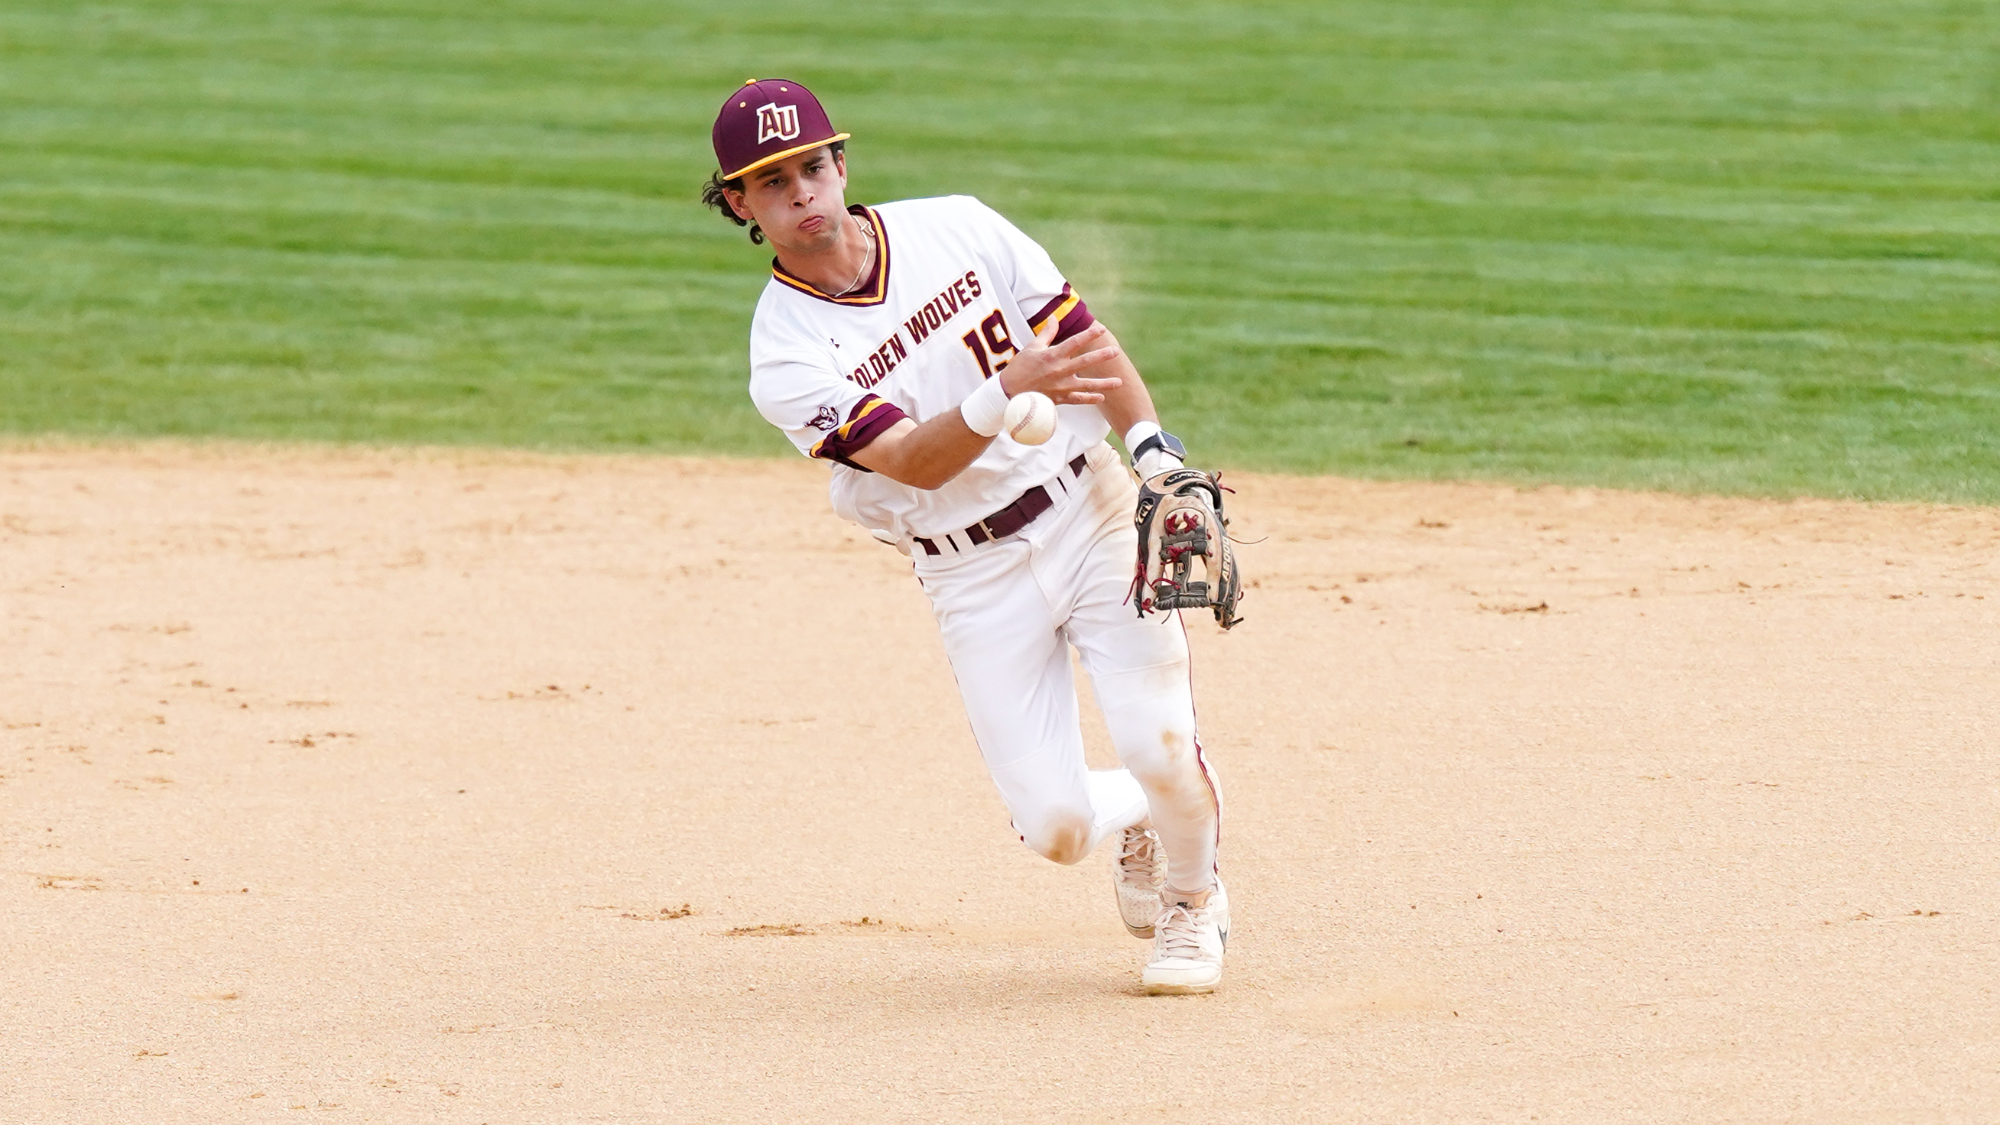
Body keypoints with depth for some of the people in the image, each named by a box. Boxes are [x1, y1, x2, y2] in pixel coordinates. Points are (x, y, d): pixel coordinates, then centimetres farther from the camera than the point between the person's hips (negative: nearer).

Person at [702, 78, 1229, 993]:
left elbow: (1084, 340, 3)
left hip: (1091, 513, 1)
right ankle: (1137, 825, 30)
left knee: (1160, 749, -15)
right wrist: (1009, 388, -39)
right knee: (1057, 828, -8)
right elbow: (913, 462, -22)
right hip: (975, 580, -1)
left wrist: (1156, 448, -12)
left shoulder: (960, 230, -2)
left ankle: (1192, 903, 18)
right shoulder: (786, 357, -10)